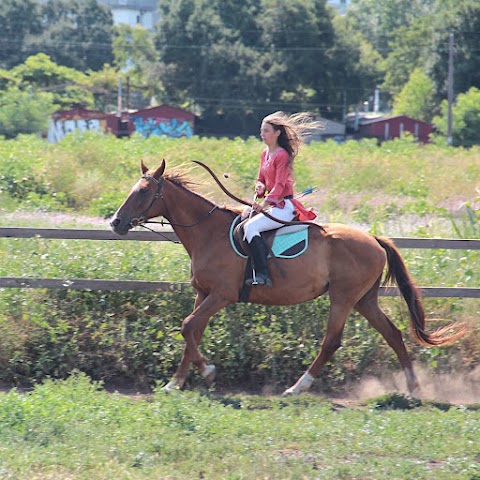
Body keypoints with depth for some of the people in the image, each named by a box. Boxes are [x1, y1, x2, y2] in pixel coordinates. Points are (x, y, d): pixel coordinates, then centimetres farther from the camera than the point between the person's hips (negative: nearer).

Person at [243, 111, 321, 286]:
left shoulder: (282, 155, -13)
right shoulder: (265, 154, 15)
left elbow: (280, 185, -20)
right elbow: (261, 179, 21)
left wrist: (265, 204, -31)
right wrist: (260, 187, -4)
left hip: (284, 206, -10)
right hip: (272, 204, 10)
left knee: (250, 226, -25)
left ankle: (261, 273, -31)